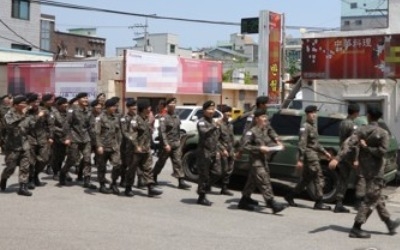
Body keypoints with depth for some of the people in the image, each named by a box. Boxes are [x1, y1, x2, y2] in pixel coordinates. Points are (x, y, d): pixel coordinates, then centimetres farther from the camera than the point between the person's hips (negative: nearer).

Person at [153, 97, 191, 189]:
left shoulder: (177, 117, 11)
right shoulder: (164, 117, -10)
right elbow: (162, 132, -16)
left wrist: (179, 142, 13)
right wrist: (166, 144, -22)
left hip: (176, 144, 5)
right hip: (167, 144, -5)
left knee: (178, 162, -1)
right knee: (161, 161, 9)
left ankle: (181, 182, -5)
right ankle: (153, 177, 29)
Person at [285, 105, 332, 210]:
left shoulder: (313, 126, 18)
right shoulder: (305, 127, -12)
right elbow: (302, 144, -18)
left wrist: (324, 152, 21)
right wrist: (300, 160, -23)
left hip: (314, 155, 10)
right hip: (309, 155, -10)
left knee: (306, 179, 14)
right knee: (318, 178, -8)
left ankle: (290, 196, 22)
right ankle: (319, 203, -3)